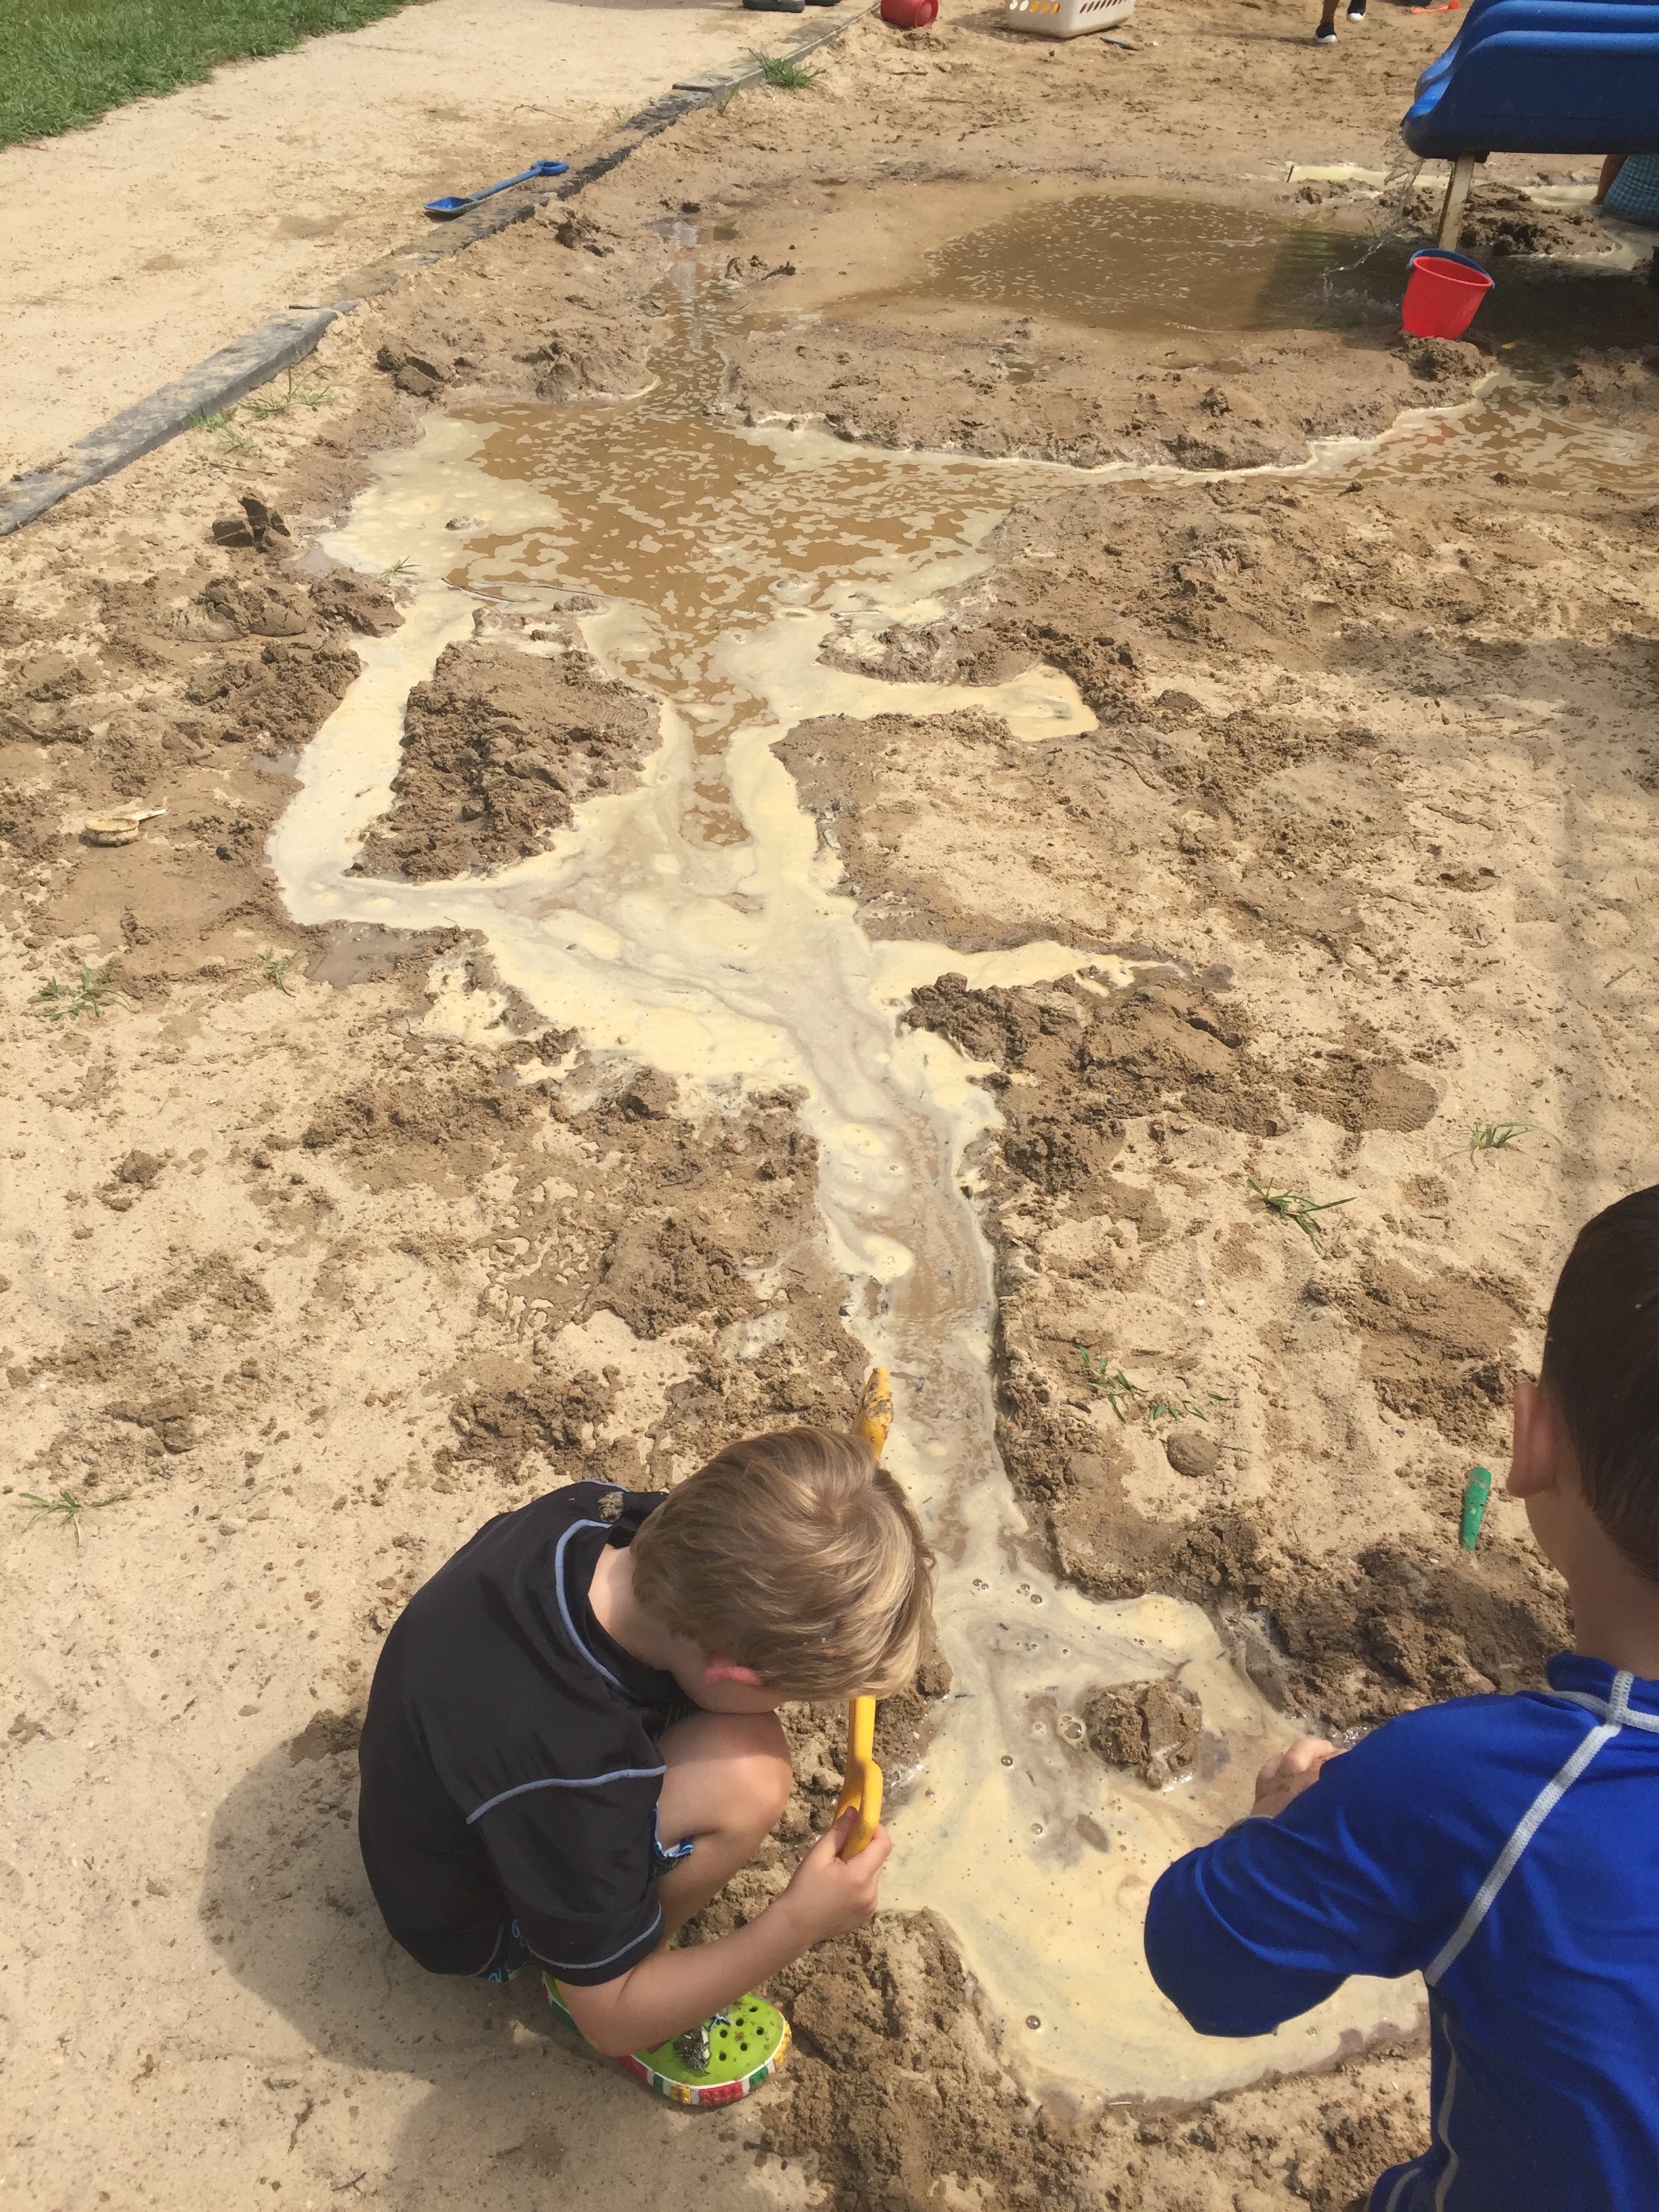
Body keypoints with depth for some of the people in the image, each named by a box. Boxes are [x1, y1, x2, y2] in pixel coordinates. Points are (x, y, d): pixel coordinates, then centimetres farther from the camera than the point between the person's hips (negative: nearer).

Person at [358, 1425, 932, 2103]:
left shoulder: (586, 1515, -25)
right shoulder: (572, 1786, -42)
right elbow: (611, 2021, -23)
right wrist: (799, 1923, -27)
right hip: (467, 1918, -7)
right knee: (746, 1776, -31)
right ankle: (571, 1971, -2)